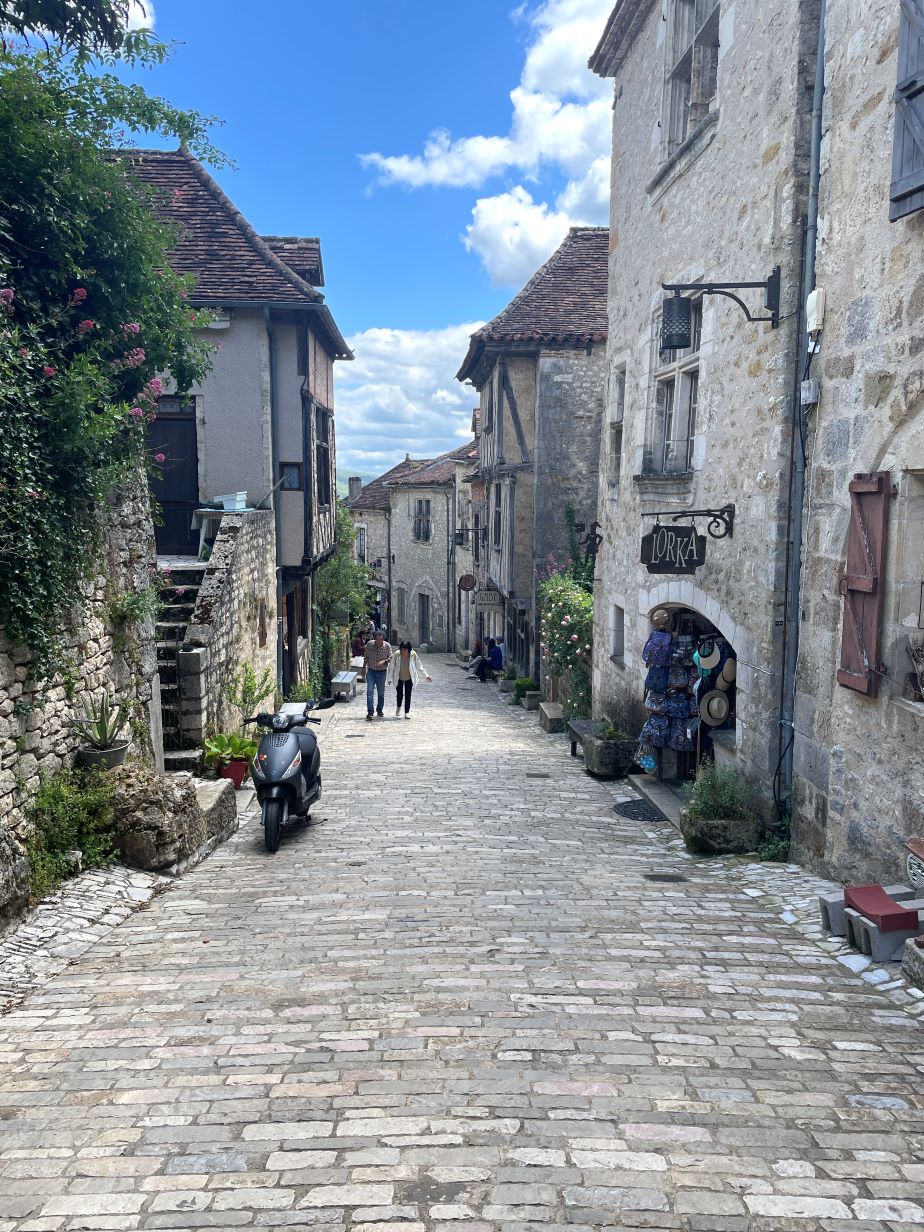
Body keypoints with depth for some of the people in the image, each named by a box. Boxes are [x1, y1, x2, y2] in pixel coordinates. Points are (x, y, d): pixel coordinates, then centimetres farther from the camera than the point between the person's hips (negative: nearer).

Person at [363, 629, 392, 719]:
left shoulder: (387, 646, -8)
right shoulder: (369, 644, -6)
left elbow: (390, 658, -4)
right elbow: (366, 657, 6)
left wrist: (384, 661, -23)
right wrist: (364, 667, 8)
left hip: (381, 672, 0)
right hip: (371, 671, 0)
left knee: (381, 693, 10)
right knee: (370, 691, -12)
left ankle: (379, 710, 27)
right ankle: (370, 712, -14)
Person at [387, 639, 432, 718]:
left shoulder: (413, 655, -18)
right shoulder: (397, 655, -20)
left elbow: (419, 666, -4)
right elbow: (391, 667, -9)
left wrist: (426, 676, -5)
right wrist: (390, 678, -8)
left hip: (409, 678, 0)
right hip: (399, 678, 0)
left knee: (408, 695, -2)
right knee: (400, 694, 2)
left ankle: (407, 712, 10)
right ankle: (398, 707, 33)